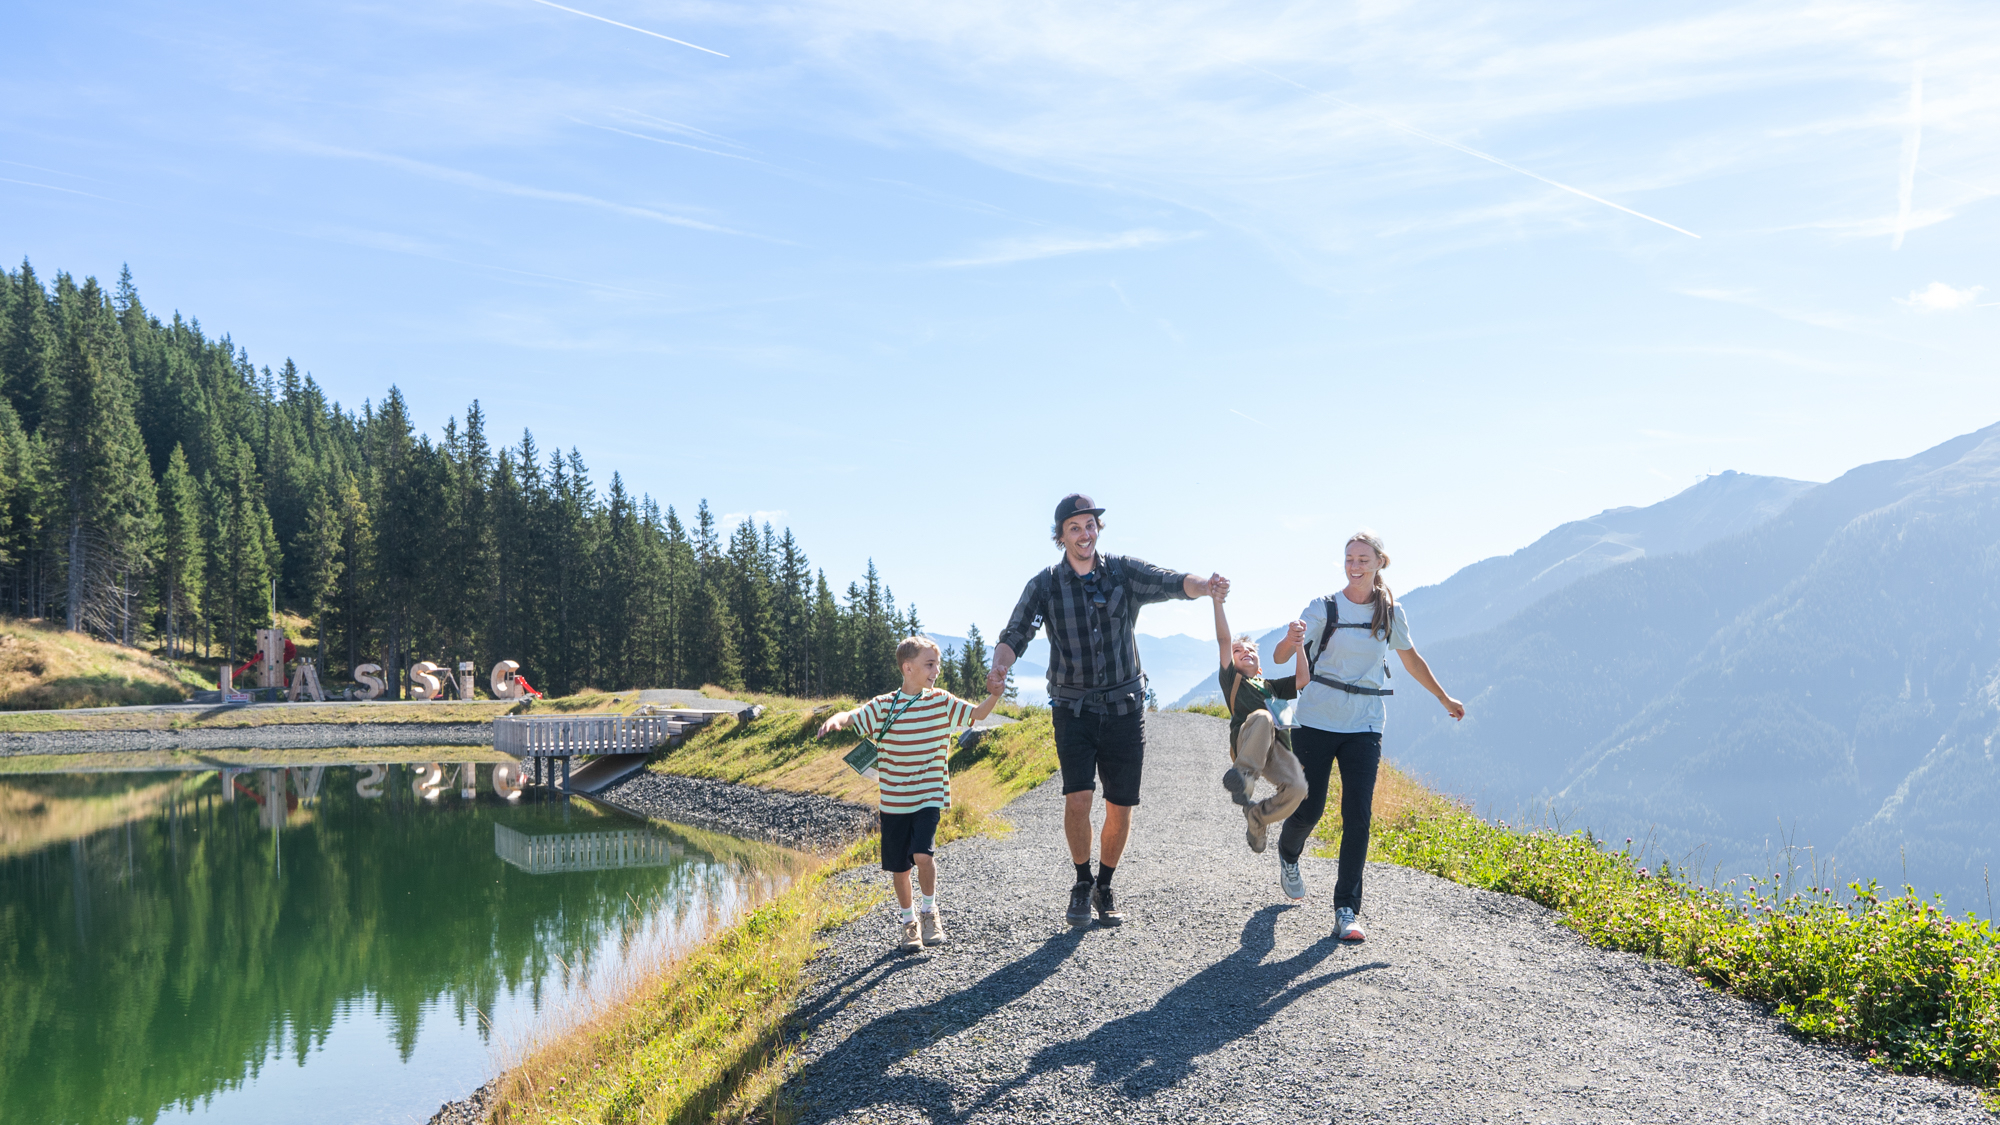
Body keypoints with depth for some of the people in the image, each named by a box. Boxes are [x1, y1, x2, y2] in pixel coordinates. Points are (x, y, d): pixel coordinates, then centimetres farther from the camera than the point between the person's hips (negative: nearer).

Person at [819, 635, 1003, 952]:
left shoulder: (942, 702, 2)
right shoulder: (884, 706, -4)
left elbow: (978, 713, 3)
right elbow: (853, 717, -14)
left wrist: (995, 693, -16)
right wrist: (835, 720, -36)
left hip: (929, 796, -1)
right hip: (894, 800, 1)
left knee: (922, 853, -19)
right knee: (899, 866, 7)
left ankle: (929, 912, 6)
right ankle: (909, 921, 28)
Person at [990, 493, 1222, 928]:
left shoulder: (1124, 572, -1)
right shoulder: (1045, 585, -1)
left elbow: (1172, 583, -14)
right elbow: (1016, 633, -9)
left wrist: (1206, 585, -37)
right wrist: (999, 666, -31)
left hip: (1125, 708, 1)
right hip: (1074, 709, -1)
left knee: (1120, 807, 4)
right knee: (1077, 798, -15)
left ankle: (1105, 888, 25)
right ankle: (1082, 883, 10)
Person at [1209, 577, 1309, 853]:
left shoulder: (1271, 686, 36)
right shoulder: (1232, 680, 22)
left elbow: (1303, 679, 22)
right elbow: (1224, 640, 9)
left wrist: (1296, 644, 9)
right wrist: (1218, 601, -4)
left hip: (1277, 749, 4)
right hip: (1247, 745, -4)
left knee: (1296, 788, -26)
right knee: (1261, 716, -37)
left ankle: (1257, 818, 1)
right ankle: (1244, 777, -43)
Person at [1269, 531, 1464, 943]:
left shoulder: (1390, 612, 4)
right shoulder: (1324, 609, -6)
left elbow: (1411, 660, 21)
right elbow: (1279, 657, -16)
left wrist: (1444, 699, 29)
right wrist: (1291, 640, -39)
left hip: (1364, 727, 2)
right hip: (1317, 722, -2)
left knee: (1357, 816, -8)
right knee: (1308, 810, 3)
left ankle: (1347, 909, -4)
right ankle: (1288, 855, 39)